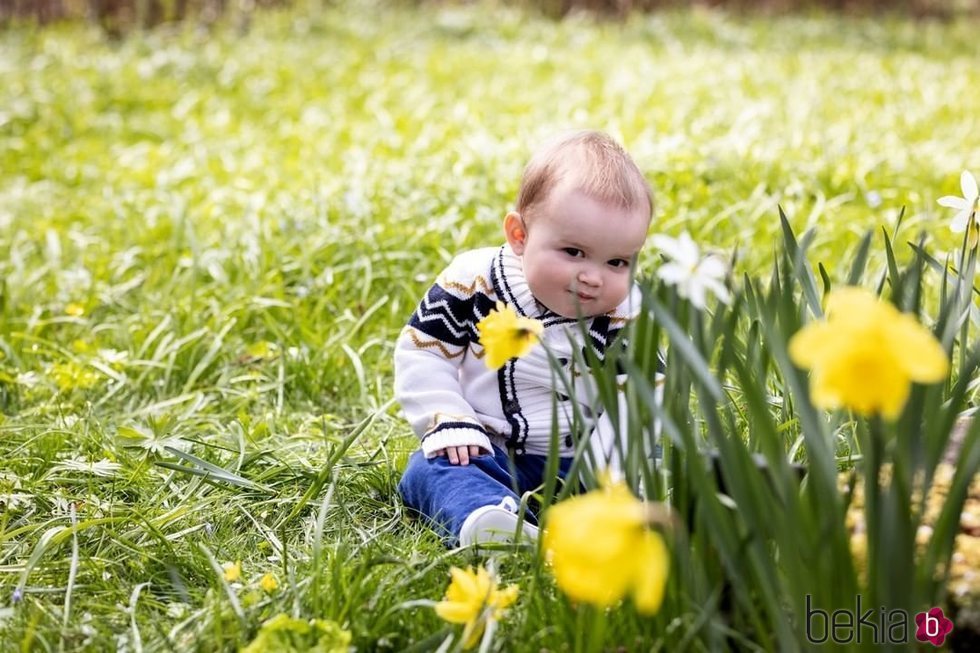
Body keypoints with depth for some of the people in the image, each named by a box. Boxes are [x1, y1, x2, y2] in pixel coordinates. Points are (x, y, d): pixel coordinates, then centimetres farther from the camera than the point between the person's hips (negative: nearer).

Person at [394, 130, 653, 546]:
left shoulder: (625, 318, -5)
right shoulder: (474, 283, -8)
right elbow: (421, 355, -2)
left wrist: (605, 468, -21)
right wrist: (448, 422, -15)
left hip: (578, 464, 1)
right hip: (488, 454, -1)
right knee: (429, 468, -28)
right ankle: (485, 517, -56)